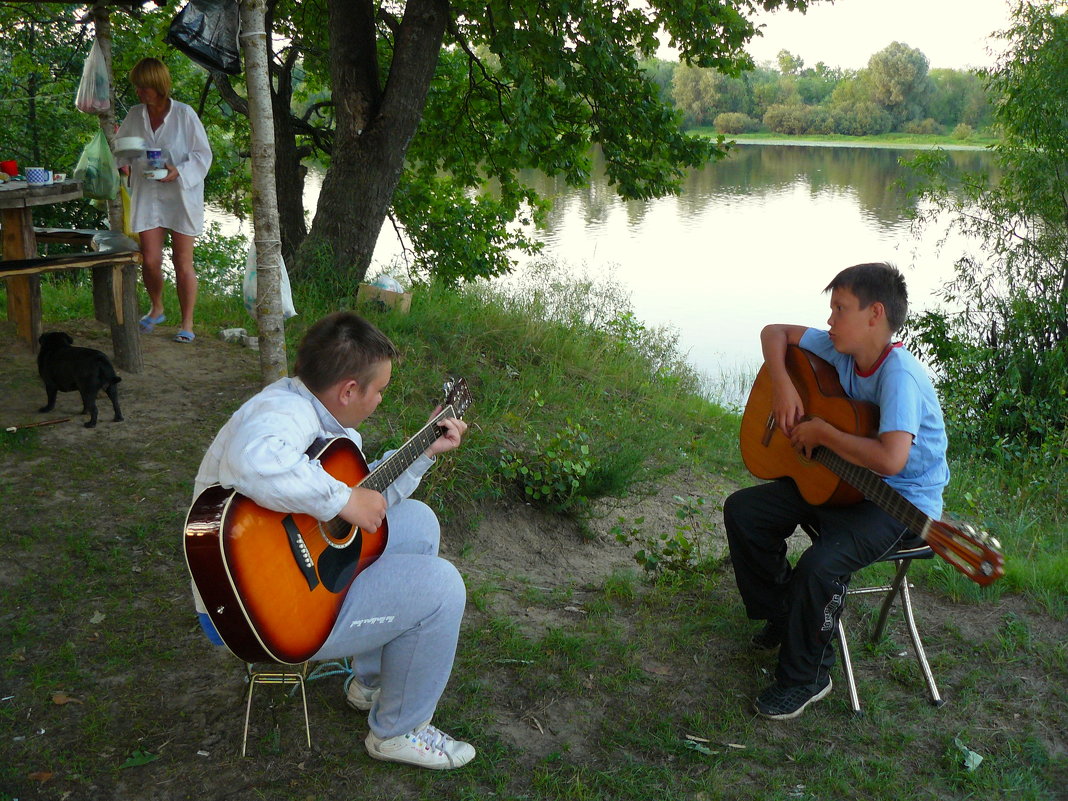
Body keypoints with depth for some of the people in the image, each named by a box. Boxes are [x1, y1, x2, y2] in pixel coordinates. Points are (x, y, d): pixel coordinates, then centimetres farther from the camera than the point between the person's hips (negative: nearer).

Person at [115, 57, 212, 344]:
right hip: (147, 196, 3)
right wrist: (121, 160, -6)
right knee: (150, 260, -1)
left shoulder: (184, 114, -9)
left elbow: (202, 155, -7)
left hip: (181, 196, -3)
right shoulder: (134, 115, 4)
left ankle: (187, 323, 11)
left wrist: (178, 172, -22)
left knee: (182, 262, 0)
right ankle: (156, 309, 27)